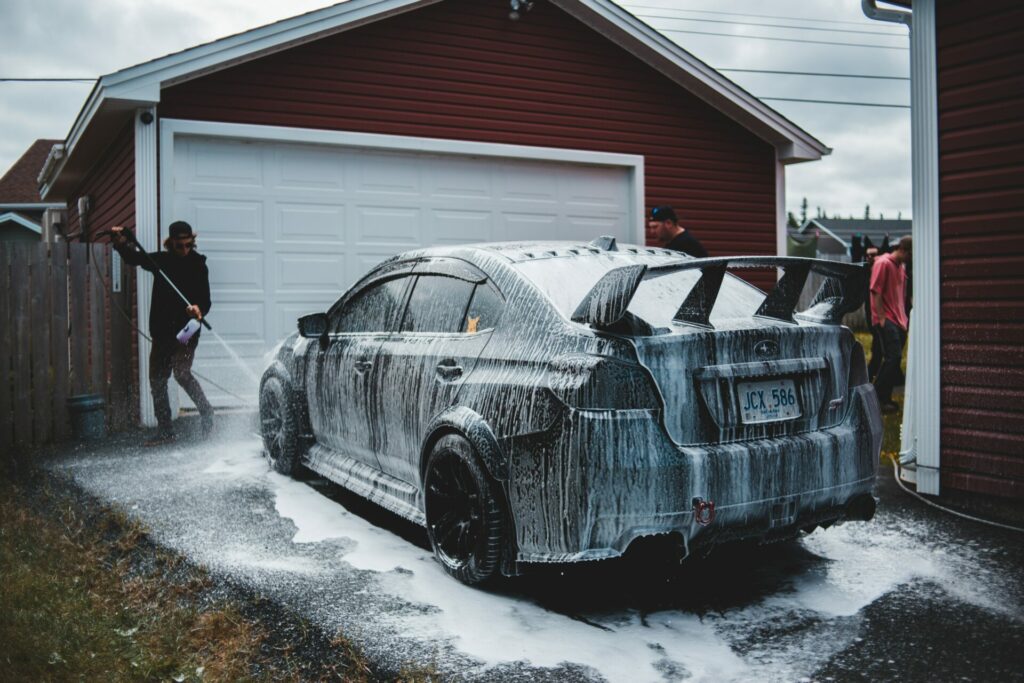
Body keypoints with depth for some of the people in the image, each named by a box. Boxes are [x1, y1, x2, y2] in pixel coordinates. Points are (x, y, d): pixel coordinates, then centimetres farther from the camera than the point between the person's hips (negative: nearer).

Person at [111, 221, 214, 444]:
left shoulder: (197, 265, -3)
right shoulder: (161, 260, 7)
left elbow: (205, 300, -9)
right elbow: (135, 258, 12)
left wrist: (199, 309, -32)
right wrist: (120, 242, -8)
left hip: (186, 331, -5)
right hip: (161, 331, 5)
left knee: (181, 373, -20)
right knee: (157, 379, 7)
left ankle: (206, 413, -1)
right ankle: (165, 430, 16)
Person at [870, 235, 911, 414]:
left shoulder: (901, 266, 17)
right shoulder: (883, 263, -9)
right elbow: (876, 292, -14)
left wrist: (903, 317, 17)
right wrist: (882, 318, -17)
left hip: (899, 320, 9)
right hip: (886, 319, -9)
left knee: (893, 358, 8)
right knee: (893, 357, -15)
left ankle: (885, 398, 14)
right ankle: (877, 398, -10)